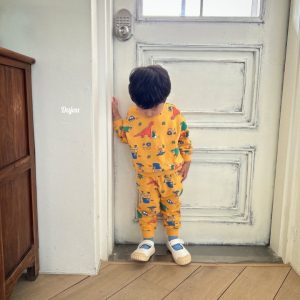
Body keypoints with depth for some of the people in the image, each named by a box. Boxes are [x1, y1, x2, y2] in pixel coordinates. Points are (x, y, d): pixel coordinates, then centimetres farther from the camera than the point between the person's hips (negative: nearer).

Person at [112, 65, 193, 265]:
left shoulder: (174, 114, -16)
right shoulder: (132, 115, -12)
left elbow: (184, 138, -3)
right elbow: (125, 136, 2)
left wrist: (186, 161, 2)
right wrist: (116, 115, -7)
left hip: (171, 170, 0)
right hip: (145, 172, 1)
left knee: (172, 204, 13)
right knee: (147, 205, 7)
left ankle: (174, 239, 31)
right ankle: (148, 241, 23)